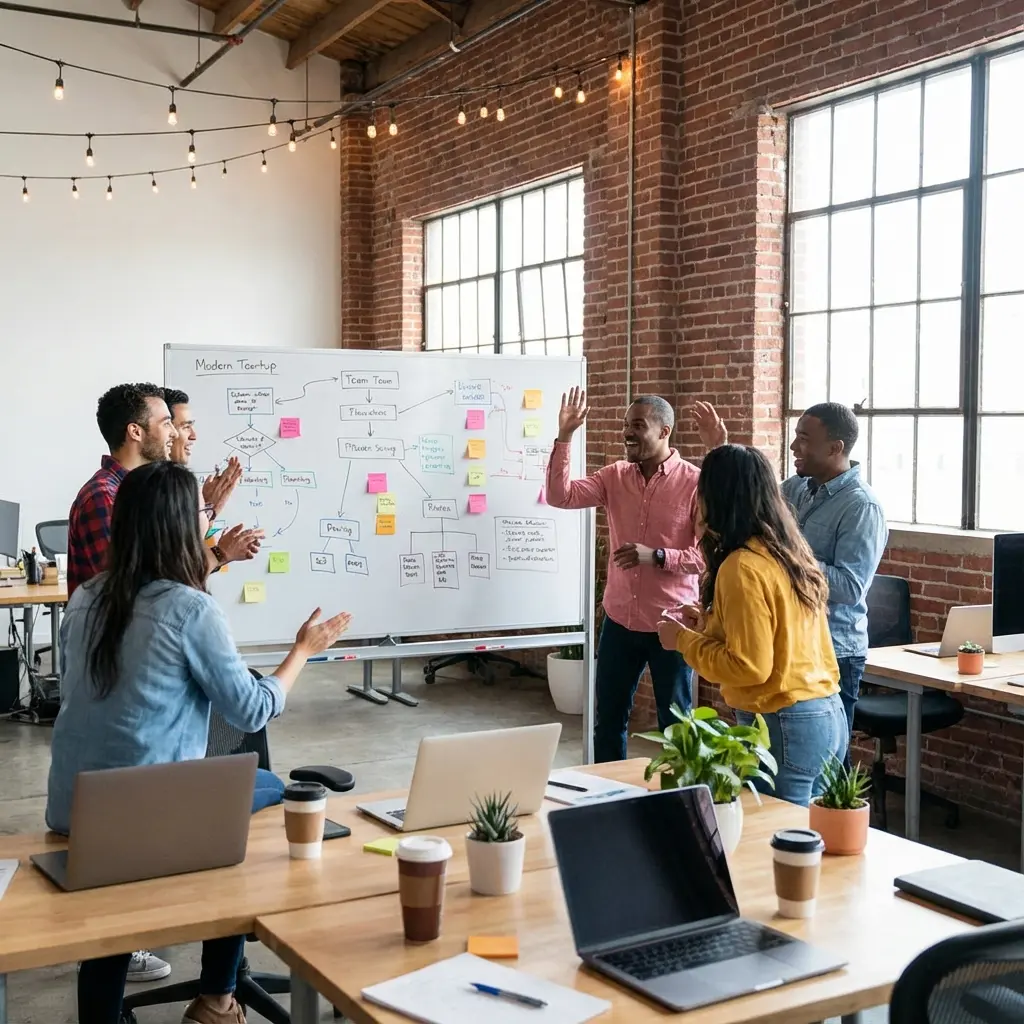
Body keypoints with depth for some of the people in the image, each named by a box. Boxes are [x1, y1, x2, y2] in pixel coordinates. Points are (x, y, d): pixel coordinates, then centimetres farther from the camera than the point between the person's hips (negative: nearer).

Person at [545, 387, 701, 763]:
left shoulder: (693, 483, -12)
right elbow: (560, 496, -9)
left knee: (675, 724, 10)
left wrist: (656, 556, -26)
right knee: (607, 720, 15)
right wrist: (564, 437, -15)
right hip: (619, 621, 5)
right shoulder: (615, 476, 3)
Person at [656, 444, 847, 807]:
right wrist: (711, 623, 18)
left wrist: (685, 640, -7)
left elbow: (749, 666, -19)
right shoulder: (789, 552, 8)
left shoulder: (743, 567, -17)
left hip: (782, 726, -9)